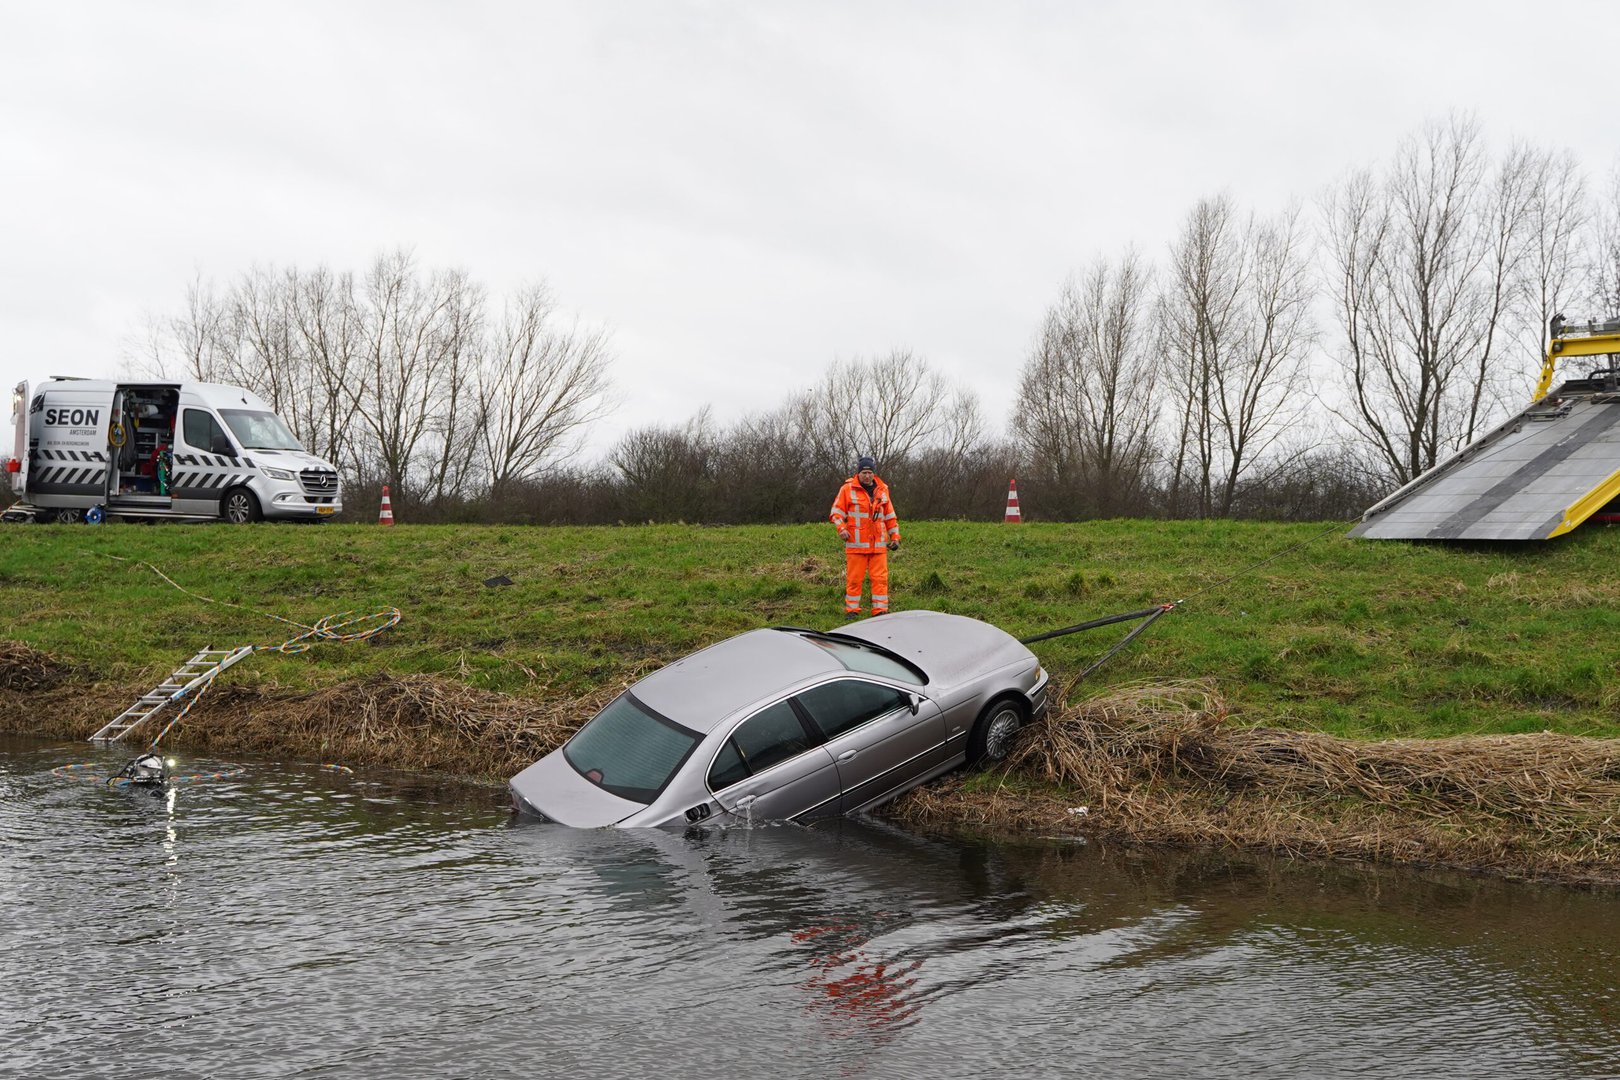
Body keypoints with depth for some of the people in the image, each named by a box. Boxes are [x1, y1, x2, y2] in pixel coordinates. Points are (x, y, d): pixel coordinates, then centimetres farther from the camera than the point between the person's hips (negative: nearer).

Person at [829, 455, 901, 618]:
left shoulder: (882, 489, 12)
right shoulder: (847, 489, 0)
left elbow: (890, 516, 18)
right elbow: (837, 512, 1)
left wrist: (895, 536, 15)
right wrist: (841, 528, -15)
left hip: (879, 544, 3)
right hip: (856, 543, -3)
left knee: (880, 578, 0)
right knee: (854, 578, 0)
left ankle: (881, 610, 5)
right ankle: (851, 610, 9)